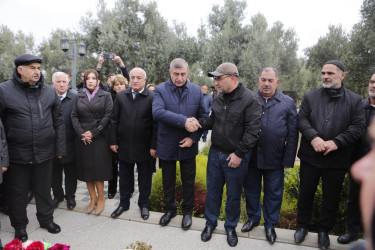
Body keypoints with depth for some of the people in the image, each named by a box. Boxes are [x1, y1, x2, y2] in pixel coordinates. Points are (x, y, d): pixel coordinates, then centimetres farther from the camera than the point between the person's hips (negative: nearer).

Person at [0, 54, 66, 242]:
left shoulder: (49, 91, 4)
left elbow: (58, 122, 7)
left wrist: (59, 149, 5)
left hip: (45, 153, 2)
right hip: (17, 154, -2)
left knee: (44, 190, 16)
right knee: (18, 192, 14)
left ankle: (46, 219, 36)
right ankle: (19, 226, 34)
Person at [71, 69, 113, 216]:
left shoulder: (105, 96, 3)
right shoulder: (79, 96, 11)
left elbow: (108, 116, -6)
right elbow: (74, 116, 5)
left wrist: (94, 132, -12)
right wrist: (81, 133, -9)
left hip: (99, 137, -3)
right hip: (83, 138, 3)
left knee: (98, 168, -2)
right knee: (86, 169, 6)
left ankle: (101, 198, 14)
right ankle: (93, 199, 19)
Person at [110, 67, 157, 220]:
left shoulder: (152, 98, -8)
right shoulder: (121, 96, 4)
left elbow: (155, 124, -10)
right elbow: (114, 120, 6)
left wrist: (154, 146, -11)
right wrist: (113, 141, 2)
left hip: (144, 147, -3)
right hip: (124, 146, 3)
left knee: (145, 178, 12)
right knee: (125, 177, 17)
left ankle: (144, 204, 32)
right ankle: (124, 203, 35)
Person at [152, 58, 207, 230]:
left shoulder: (196, 91, -1)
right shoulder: (160, 90, -9)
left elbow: (203, 116, 1)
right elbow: (157, 112, -26)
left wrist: (194, 138, -11)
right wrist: (184, 121, -32)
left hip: (188, 145, 1)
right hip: (166, 145, -1)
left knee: (188, 181, 15)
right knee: (168, 180, 17)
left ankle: (187, 211, 37)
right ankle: (170, 209, 40)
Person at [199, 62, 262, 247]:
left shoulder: (250, 99, -14)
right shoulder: (218, 99, 5)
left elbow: (252, 130, -17)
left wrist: (239, 153, -17)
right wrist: (198, 123, -5)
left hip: (236, 157, -5)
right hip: (215, 153, 5)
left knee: (234, 194, 12)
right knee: (213, 190, 15)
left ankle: (231, 227, 34)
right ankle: (210, 223, 36)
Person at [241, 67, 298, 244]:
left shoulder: (287, 103, 1)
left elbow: (292, 135, 1)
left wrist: (289, 159, -2)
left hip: (274, 160, -1)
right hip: (250, 157, 1)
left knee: (273, 193, 12)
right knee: (251, 190, 16)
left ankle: (270, 224, 33)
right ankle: (253, 218, 38)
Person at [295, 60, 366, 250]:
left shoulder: (354, 100, 2)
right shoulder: (310, 96, 4)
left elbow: (359, 126, -5)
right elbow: (302, 119, -3)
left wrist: (336, 142, -18)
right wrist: (313, 137, -20)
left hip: (337, 160, 0)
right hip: (310, 157, 1)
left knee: (331, 197, 13)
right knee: (306, 193, 13)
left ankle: (324, 230, 34)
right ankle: (302, 226, 33)